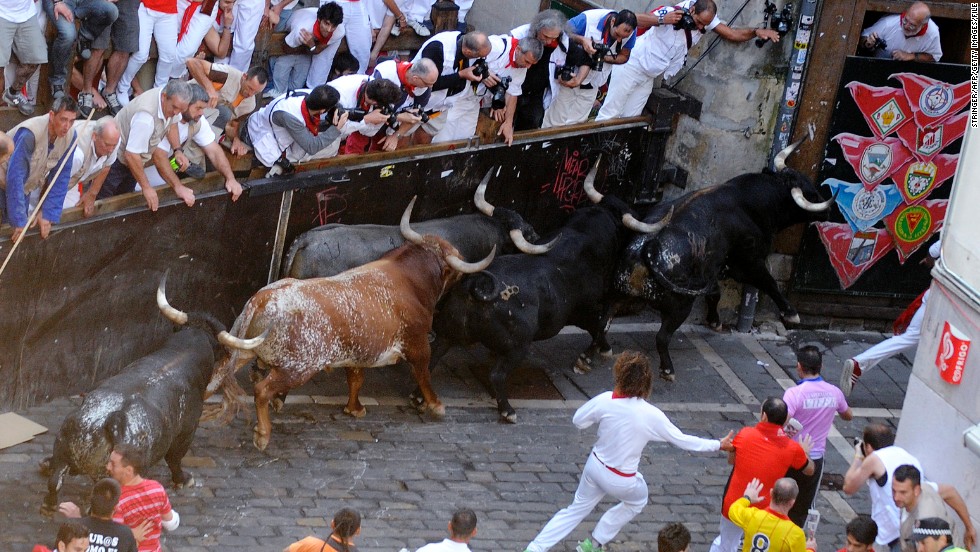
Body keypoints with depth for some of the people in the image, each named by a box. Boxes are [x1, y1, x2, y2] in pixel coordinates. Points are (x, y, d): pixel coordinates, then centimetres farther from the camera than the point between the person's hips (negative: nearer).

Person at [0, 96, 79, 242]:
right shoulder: (29, 133, -37)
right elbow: (15, 177, -37)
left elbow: (60, 177, -13)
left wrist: (48, 215, -18)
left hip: (28, 188, 5)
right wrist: (20, 221, -38)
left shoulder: (70, 136, -19)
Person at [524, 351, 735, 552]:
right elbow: (681, 440, -13)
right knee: (638, 500, 32)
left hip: (595, 466, 3)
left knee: (577, 509, 25)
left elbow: (578, 421, -5)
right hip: (621, 481, -3)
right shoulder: (651, 415, -26)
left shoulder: (605, 401, -21)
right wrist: (718, 445, -3)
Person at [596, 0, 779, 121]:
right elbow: (634, 20, -35)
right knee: (610, 112, -3)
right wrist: (661, 20, -49)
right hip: (632, 64, -6)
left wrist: (756, 32, -26)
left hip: (648, 77, 6)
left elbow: (732, 34, -10)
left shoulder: (706, 19, -9)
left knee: (629, 118, 7)